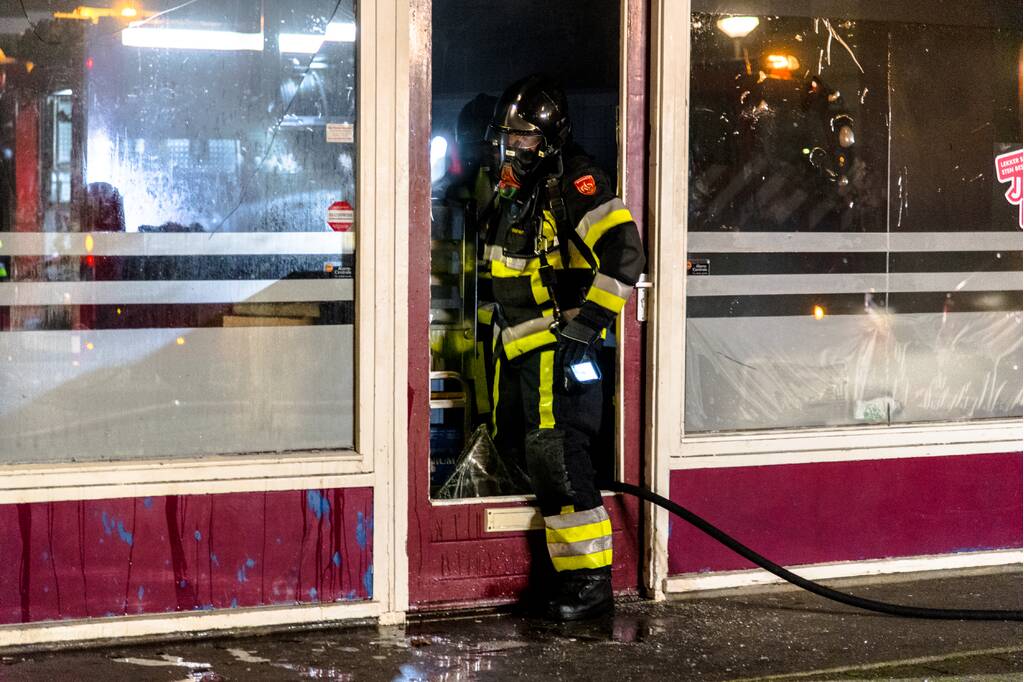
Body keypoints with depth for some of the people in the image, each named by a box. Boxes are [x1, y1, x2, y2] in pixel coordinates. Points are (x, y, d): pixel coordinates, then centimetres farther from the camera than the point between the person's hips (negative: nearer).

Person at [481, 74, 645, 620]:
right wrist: (493, 327, 27)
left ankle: (590, 579, -8)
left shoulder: (575, 186, -15)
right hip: (517, 346, 10)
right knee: (513, 448, 12)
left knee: (555, 457, -14)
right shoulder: (508, 191, 14)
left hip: (559, 348, -10)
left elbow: (625, 255, -25)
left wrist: (584, 321, -23)